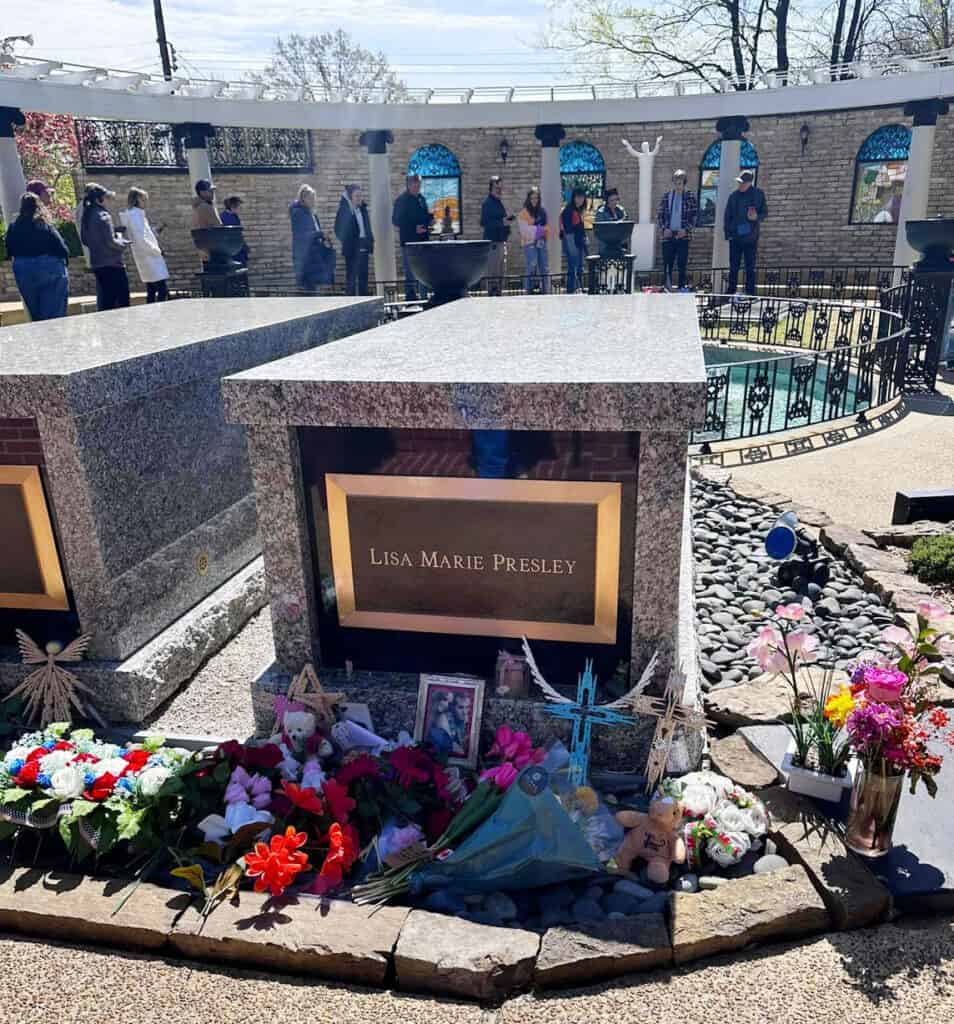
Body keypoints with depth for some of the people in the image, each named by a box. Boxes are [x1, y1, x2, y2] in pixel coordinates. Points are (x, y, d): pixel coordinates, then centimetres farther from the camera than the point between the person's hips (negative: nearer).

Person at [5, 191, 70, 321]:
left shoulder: (13, 228, 0)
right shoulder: (45, 227, -12)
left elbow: (10, 252, 7)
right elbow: (63, 250, -12)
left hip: (23, 274, 4)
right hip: (49, 272, -4)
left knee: (36, 316, 16)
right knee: (54, 317, -1)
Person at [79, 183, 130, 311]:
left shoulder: (86, 216, 10)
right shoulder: (103, 216, -14)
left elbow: (84, 240, 16)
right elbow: (110, 241, -18)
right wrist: (124, 242, -1)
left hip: (96, 264, 8)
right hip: (112, 264, -8)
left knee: (104, 303, 13)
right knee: (122, 301, -2)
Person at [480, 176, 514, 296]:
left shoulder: (499, 202, 19)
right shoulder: (488, 202, -9)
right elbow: (484, 222, -18)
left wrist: (508, 219, 8)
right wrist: (502, 222, -23)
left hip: (501, 240, 10)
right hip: (493, 241, -10)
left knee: (501, 271, 13)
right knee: (493, 272, -11)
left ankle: (498, 293, 21)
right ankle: (492, 294, -9)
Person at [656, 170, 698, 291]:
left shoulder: (690, 196, 2)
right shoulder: (667, 196, 8)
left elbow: (695, 215, 0)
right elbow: (659, 215, 9)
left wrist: (686, 229, -12)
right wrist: (663, 229, -6)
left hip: (683, 235, -2)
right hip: (668, 235, 2)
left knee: (682, 264, -2)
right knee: (667, 264, 2)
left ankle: (683, 287, 5)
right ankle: (667, 289, 10)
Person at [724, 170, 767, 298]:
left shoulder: (758, 194, 3)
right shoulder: (734, 196, 7)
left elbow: (765, 212, 6)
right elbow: (727, 216, 9)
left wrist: (756, 217, -16)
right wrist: (728, 233, 0)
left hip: (751, 237, -1)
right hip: (735, 237, 2)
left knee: (750, 267, 1)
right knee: (733, 267, 3)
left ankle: (750, 293, 4)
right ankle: (731, 292, 8)